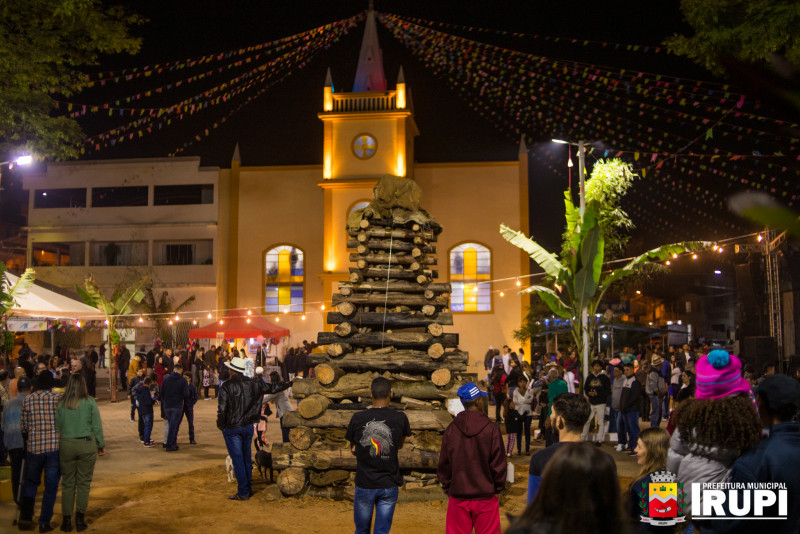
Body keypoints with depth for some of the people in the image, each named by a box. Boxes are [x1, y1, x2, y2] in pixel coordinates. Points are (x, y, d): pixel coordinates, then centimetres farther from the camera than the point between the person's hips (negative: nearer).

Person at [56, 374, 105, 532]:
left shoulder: (61, 404, -1)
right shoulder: (89, 402, -6)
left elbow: (57, 427, 4)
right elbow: (97, 426, -3)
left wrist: (57, 446, 14)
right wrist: (101, 444, 7)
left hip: (66, 445, 1)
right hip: (87, 444, -1)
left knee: (67, 484, 10)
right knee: (84, 483, 7)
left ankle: (67, 520, 12)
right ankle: (80, 518, 7)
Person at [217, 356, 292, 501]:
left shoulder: (226, 386, -13)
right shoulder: (254, 383, 1)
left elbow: (222, 409, -16)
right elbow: (273, 388, 12)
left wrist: (220, 425, 1)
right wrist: (289, 384, 26)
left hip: (232, 428, -5)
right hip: (248, 426, 5)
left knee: (237, 460, -1)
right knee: (247, 458, 17)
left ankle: (243, 493, 2)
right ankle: (248, 488, 25)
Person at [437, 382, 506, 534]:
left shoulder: (451, 429, -3)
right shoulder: (491, 429, -11)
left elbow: (443, 465, 4)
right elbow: (499, 464, -6)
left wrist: (447, 487, 16)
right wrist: (498, 487, 10)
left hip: (457, 497, 2)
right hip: (485, 497, -2)